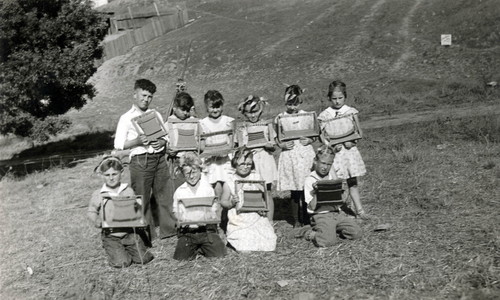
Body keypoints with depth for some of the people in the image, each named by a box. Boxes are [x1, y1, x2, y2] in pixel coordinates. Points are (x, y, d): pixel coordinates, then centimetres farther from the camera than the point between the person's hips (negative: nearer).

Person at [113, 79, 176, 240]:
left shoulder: (156, 115, 13)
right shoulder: (127, 118, 0)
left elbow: (165, 135, 18)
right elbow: (118, 144, -4)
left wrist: (162, 142, -5)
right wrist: (137, 141, -19)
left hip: (159, 158, 4)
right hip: (140, 160, -4)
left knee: (164, 194, 8)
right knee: (142, 198, 2)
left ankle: (169, 229, 18)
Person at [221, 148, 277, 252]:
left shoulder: (256, 177, 3)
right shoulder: (230, 182, -3)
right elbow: (223, 201, 2)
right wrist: (231, 202, -19)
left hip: (257, 219, 2)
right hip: (239, 223, -2)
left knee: (269, 247, -10)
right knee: (246, 249, -15)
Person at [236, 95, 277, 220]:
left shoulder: (266, 125, 5)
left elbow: (273, 147, 8)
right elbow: (238, 147, 5)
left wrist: (268, 145, -13)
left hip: (265, 160, 0)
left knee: (267, 192, 3)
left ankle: (269, 222, 12)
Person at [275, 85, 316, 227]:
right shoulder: (280, 118, 1)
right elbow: (277, 140, 5)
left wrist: (309, 140, -12)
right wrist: (282, 145, -15)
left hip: (306, 154, 0)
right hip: (289, 155, 0)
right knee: (295, 191, 7)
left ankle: (306, 218, 15)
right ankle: (296, 220, 20)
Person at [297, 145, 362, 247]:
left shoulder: (334, 174, 9)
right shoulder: (310, 180, -4)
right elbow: (312, 207, -7)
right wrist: (316, 192, -21)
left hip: (337, 213, 5)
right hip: (321, 215, -5)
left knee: (356, 233, -14)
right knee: (327, 241, -28)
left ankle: (334, 229, 9)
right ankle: (309, 232, 1)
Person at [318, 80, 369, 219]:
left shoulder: (351, 111, 5)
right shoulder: (325, 115, 0)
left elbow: (359, 132, 5)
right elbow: (323, 135, -2)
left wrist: (352, 142, -13)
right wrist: (333, 145, -18)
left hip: (349, 149, 1)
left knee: (352, 181, 7)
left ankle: (359, 210, 12)